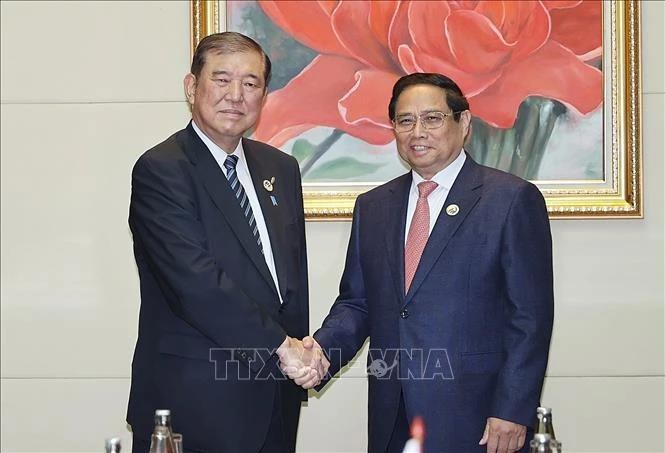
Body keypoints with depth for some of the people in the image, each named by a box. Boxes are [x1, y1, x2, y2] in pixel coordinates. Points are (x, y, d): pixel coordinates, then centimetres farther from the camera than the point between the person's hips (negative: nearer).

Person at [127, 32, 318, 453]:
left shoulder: (282, 168, 12)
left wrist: (299, 357, 5)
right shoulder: (160, 170, -11)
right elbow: (196, 282, -19)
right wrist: (281, 344, -16)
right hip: (195, 400, -6)